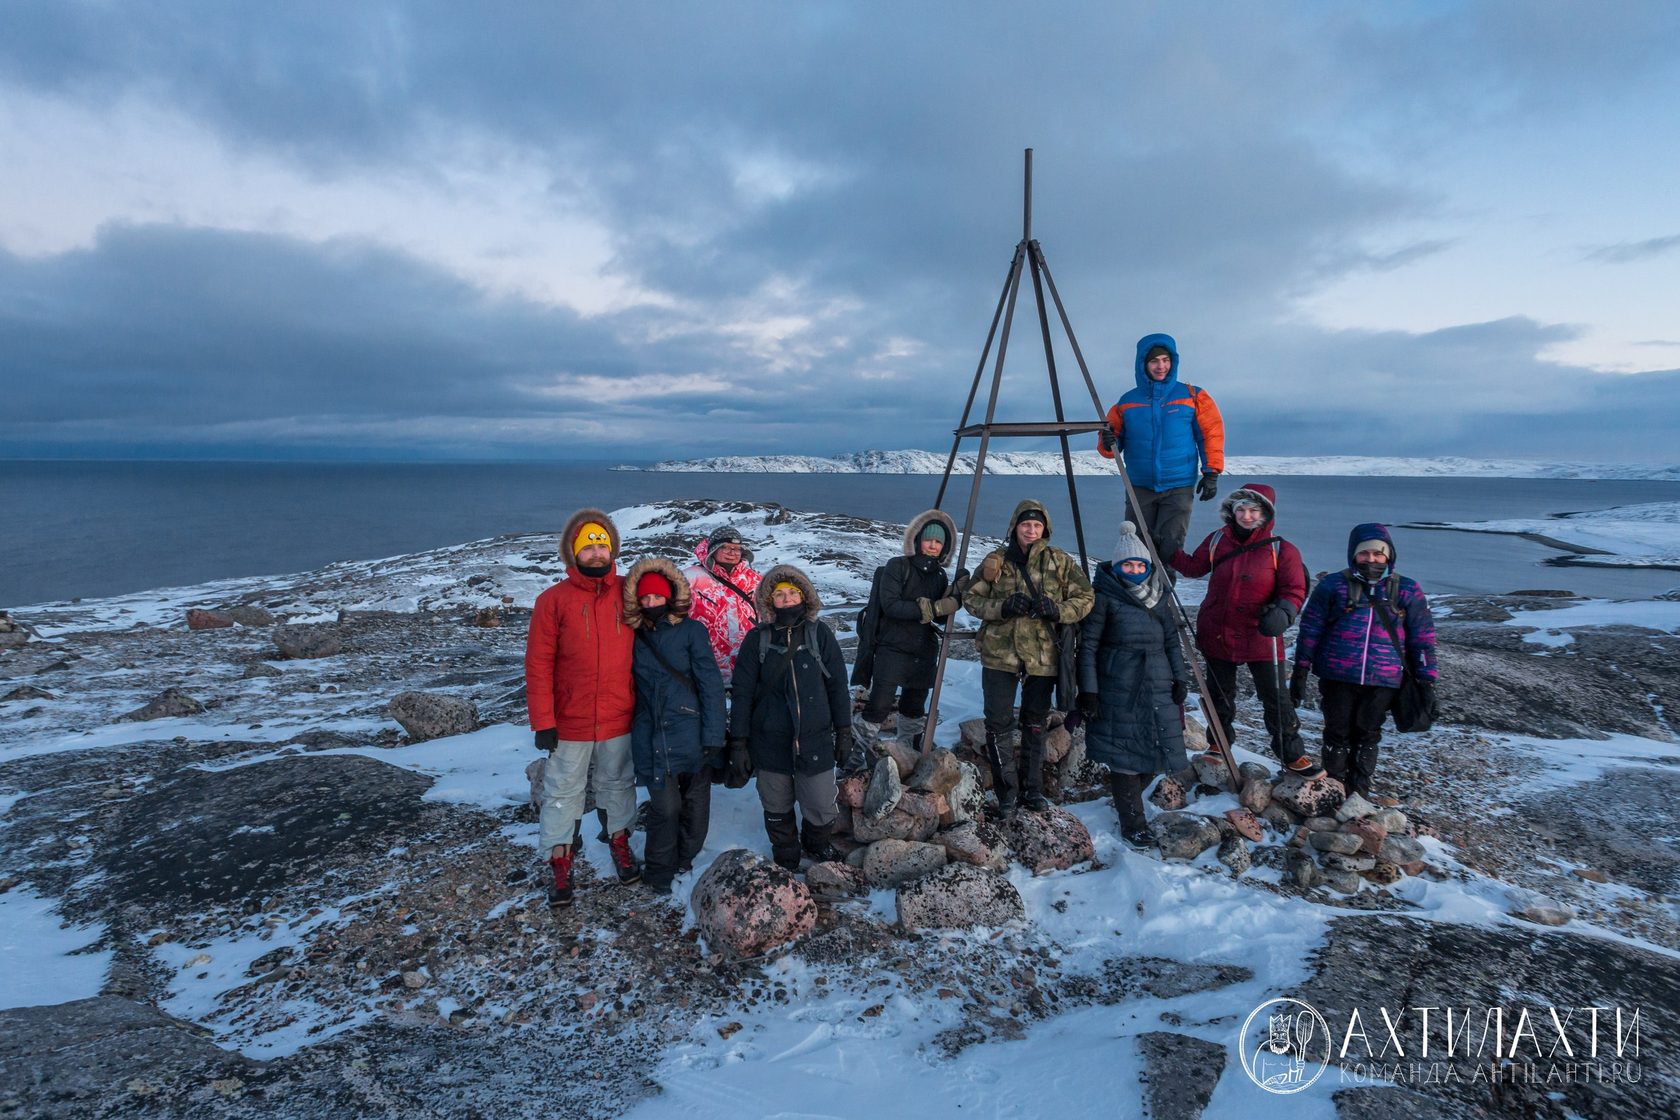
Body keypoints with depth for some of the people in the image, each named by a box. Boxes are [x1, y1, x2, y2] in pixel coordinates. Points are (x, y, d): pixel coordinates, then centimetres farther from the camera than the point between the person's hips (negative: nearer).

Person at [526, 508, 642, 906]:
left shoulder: (628, 593, -3)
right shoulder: (553, 600, -10)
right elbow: (538, 664, -9)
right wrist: (543, 722, -12)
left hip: (619, 719, 2)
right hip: (570, 723, -2)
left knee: (618, 784, 19)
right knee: (563, 792, 9)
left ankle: (621, 844, 38)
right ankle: (561, 866, 23)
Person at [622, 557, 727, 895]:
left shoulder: (692, 631, 0)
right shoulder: (635, 638, 8)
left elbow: (711, 685, -5)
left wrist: (712, 737, -11)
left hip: (692, 736, 0)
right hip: (654, 738, 1)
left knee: (695, 804, 8)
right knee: (665, 807, -6)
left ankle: (683, 860, 30)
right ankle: (658, 871, 14)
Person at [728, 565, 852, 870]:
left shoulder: (820, 634, -3)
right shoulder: (757, 639, -4)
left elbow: (837, 686, 2)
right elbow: (742, 693, -2)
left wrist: (844, 731, 3)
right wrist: (738, 741, -4)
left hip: (815, 740, 0)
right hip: (771, 742, 0)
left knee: (823, 809, 4)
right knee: (778, 810, 15)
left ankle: (816, 843, 38)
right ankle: (786, 860, 41)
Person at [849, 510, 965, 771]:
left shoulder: (940, 576, 11)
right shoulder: (897, 566, -7)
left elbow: (939, 617, 8)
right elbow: (890, 605, -18)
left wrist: (957, 593, -8)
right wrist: (932, 607, -21)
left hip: (924, 652, 6)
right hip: (892, 649, -6)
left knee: (914, 706, 17)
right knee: (879, 705, -14)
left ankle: (909, 750, 34)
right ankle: (857, 750, -1)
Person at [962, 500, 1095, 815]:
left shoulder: (1060, 561, 2)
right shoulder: (997, 561, 2)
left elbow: (1085, 598, 3)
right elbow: (971, 599, 3)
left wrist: (1057, 610, -16)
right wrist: (1003, 606, -15)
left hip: (1043, 655, 1)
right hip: (1000, 653, 0)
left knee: (1036, 723, 12)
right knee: (999, 722, -2)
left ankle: (1033, 789, 26)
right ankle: (1008, 791, 10)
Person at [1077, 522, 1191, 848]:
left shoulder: (1158, 596, 13)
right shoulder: (1105, 598, -4)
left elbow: (1172, 639, 18)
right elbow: (1088, 644, -6)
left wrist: (1180, 677, 9)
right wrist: (1088, 690, -10)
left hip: (1158, 686, 5)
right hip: (1118, 688, -5)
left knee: (1157, 749, 5)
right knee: (1124, 754, -4)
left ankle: (1128, 799, 28)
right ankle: (1132, 824, 5)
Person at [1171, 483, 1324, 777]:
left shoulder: (1282, 550, -8)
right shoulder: (1217, 540, 1)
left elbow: (1295, 590, -11)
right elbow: (1194, 567, 14)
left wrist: (1282, 612, -29)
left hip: (1261, 637, -3)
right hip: (1216, 633, 3)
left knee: (1276, 697, 4)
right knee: (1220, 694, 19)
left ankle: (1291, 753, 21)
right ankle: (1220, 742, 39)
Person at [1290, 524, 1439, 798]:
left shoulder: (1407, 590, 5)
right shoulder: (1333, 585, 0)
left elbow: (1422, 638, 9)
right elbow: (1310, 630, 1)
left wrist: (1427, 679, 7)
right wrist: (1300, 672, 0)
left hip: (1382, 681, 1)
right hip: (1336, 678, -1)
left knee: (1367, 735, 12)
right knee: (1337, 734, 9)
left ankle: (1358, 793, 25)